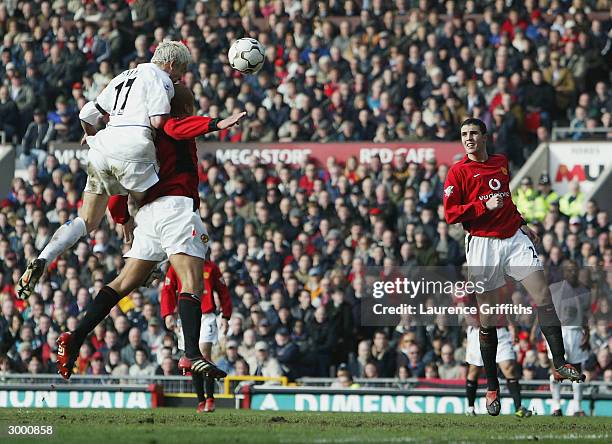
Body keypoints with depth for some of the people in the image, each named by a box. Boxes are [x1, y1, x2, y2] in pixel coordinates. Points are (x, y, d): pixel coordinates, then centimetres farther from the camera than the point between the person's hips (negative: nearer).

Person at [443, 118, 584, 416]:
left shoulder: (501, 163, 14)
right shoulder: (458, 173, -2)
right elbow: (450, 214, -8)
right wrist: (484, 205, -17)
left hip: (514, 238, 4)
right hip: (482, 244, -4)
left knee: (543, 297, -9)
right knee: (487, 319, -1)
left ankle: (560, 364, -6)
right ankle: (492, 387, 7)